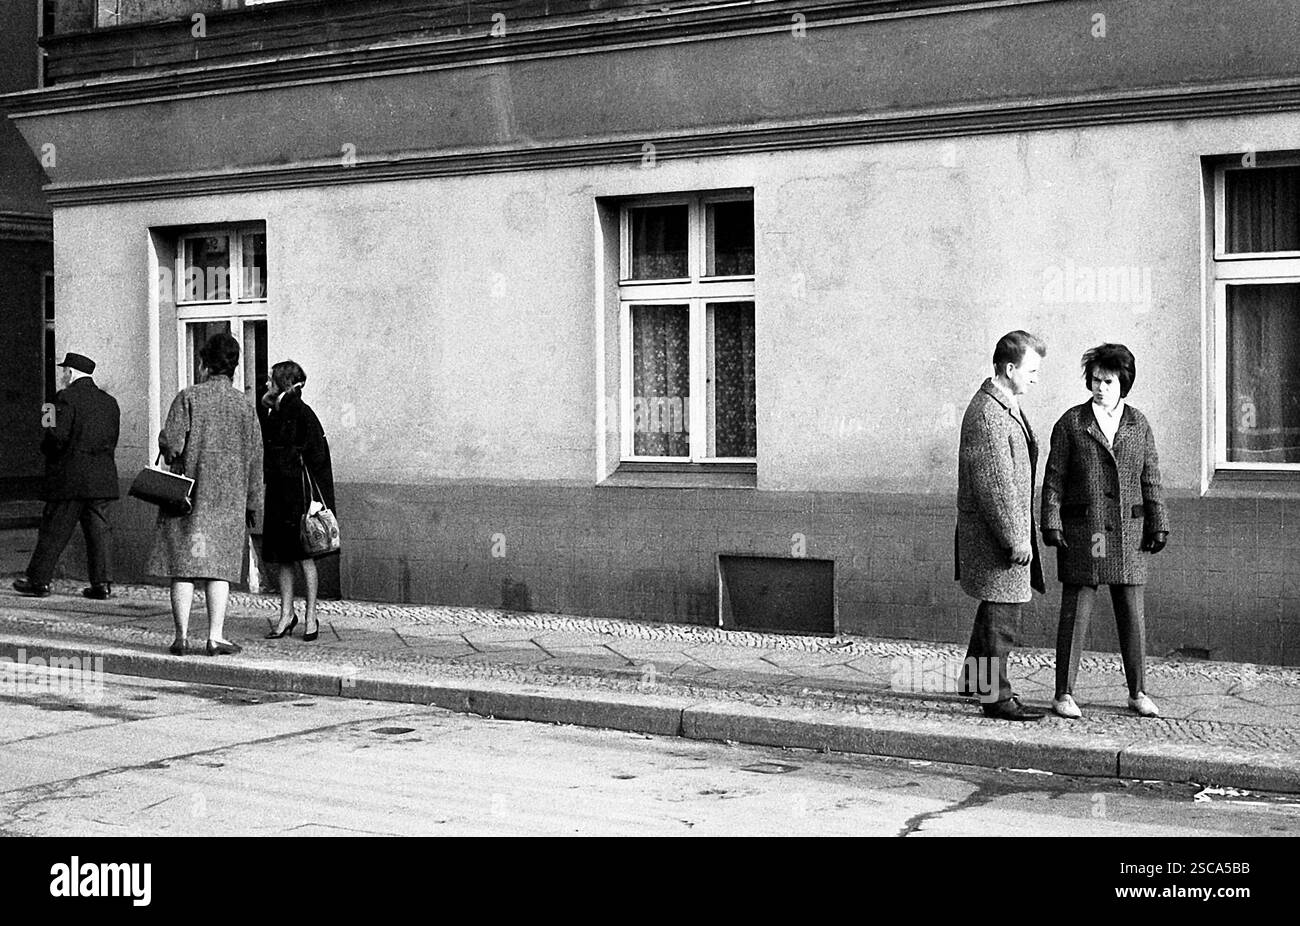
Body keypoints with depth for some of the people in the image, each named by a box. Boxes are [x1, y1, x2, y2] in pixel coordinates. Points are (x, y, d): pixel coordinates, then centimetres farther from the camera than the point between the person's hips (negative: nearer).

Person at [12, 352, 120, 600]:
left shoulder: (66, 397, -9)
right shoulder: (110, 402, 11)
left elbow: (57, 437, -16)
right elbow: (112, 442, 11)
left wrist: (45, 448, 3)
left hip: (69, 478, -6)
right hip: (102, 477, 6)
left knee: (53, 530, 3)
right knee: (99, 529, 6)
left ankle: (39, 580, 10)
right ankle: (102, 582, 2)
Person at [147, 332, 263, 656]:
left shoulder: (188, 398, -7)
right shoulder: (244, 404, 2)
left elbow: (171, 445, -14)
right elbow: (254, 457, 4)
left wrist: (164, 442, 11)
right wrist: (251, 504, 12)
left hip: (187, 493, -2)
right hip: (229, 497, 2)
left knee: (183, 566, 4)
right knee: (219, 567, 5)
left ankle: (181, 637, 4)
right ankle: (215, 637, 1)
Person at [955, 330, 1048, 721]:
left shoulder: (1008, 405, 12)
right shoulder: (986, 416, -21)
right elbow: (995, 486, -23)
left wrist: (1023, 532, 23)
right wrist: (1015, 539, -20)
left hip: (1011, 527, 10)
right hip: (994, 532, -10)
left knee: (996, 606, 21)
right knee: (1001, 612, -4)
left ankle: (976, 678, 36)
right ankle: (996, 697, 4)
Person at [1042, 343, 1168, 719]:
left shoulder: (1138, 424, 8)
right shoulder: (1071, 423, 0)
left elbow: (1151, 480, 9)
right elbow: (1054, 479, -1)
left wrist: (1158, 526, 4)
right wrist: (1051, 524, -8)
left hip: (1127, 533, 3)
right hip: (1082, 532, -3)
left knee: (1132, 614, 6)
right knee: (1075, 611, -2)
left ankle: (1137, 692, 18)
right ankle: (1064, 695, 4)